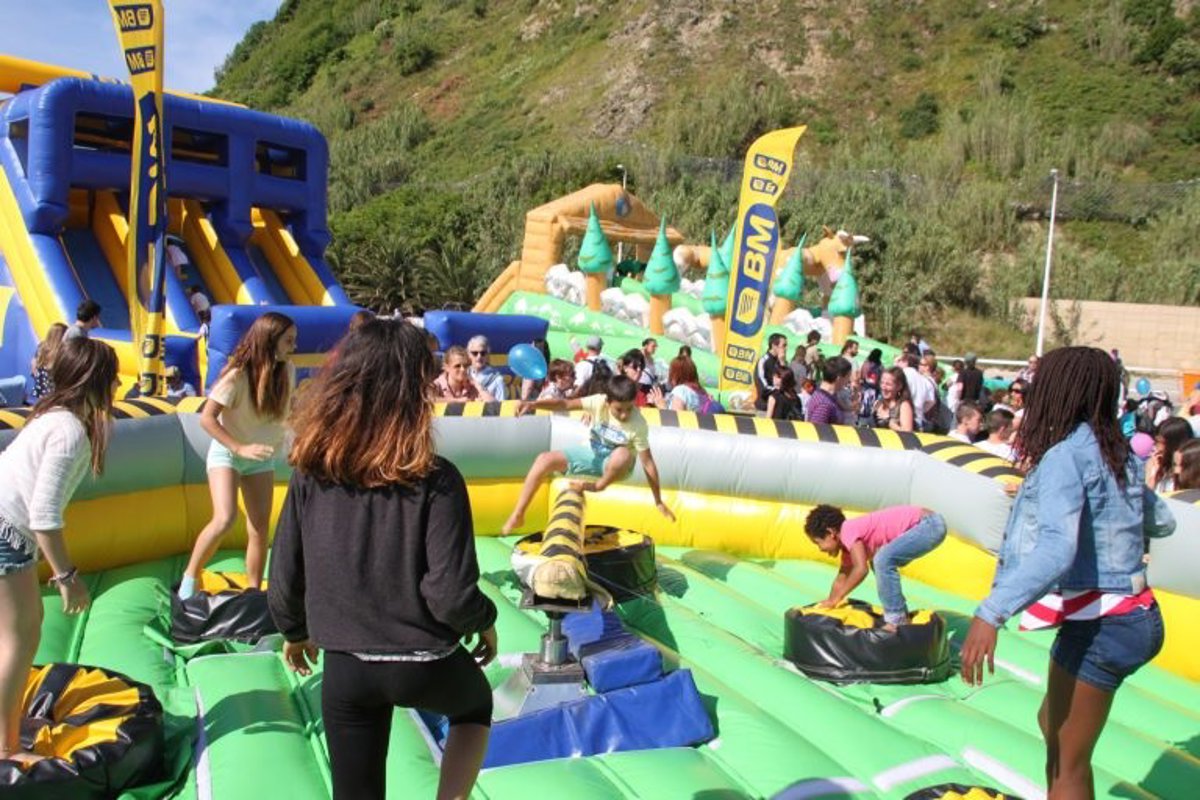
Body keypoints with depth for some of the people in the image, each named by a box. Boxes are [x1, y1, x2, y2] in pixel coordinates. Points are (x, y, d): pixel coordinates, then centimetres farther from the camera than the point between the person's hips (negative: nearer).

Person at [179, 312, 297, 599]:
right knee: (224, 519, -22)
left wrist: (279, 438, -3)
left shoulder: (287, 370, -10)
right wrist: (240, 448, -29)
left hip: (262, 458, 5)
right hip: (227, 453, -5)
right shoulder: (237, 374, -24)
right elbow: (207, 418, -21)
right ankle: (190, 576, 1)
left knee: (260, 530, 4)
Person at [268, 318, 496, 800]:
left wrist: (294, 631, 18)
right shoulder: (435, 480, -19)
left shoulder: (311, 473, -8)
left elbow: (284, 582, -2)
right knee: (475, 706, 33)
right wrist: (485, 622, 0)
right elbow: (451, 595, -21)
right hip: (427, 664, -2)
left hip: (346, 668, 3)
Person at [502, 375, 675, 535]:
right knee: (545, 460, -14)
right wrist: (533, 404, -35)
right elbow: (565, 404, -20)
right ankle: (517, 516, -6)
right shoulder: (599, 402, -22)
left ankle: (599, 486, -9)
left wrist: (658, 502, -20)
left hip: (613, 464, -3)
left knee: (624, 454, -40)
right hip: (591, 453, 3)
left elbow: (648, 463, -23)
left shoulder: (638, 425, -26)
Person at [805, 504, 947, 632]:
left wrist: (836, 598, -11)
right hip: (925, 524, 10)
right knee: (880, 563, 18)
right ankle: (901, 617, 19)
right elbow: (842, 578, 24)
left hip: (929, 524, -10)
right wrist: (828, 605, 23)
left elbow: (861, 569, -20)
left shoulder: (847, 530, -13)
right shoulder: (849, 544, 15)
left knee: (883, 560, -21)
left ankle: (897, 621, -12)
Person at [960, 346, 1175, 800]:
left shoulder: (1065, 456, -18)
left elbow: (1056, 549, -32)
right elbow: (1161, 523, 21)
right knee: (1053, 726, 25)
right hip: (1136, 615, 9)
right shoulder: (1117, 452, 7)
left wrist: (991, 614, -38)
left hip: (1098, 624, -9)